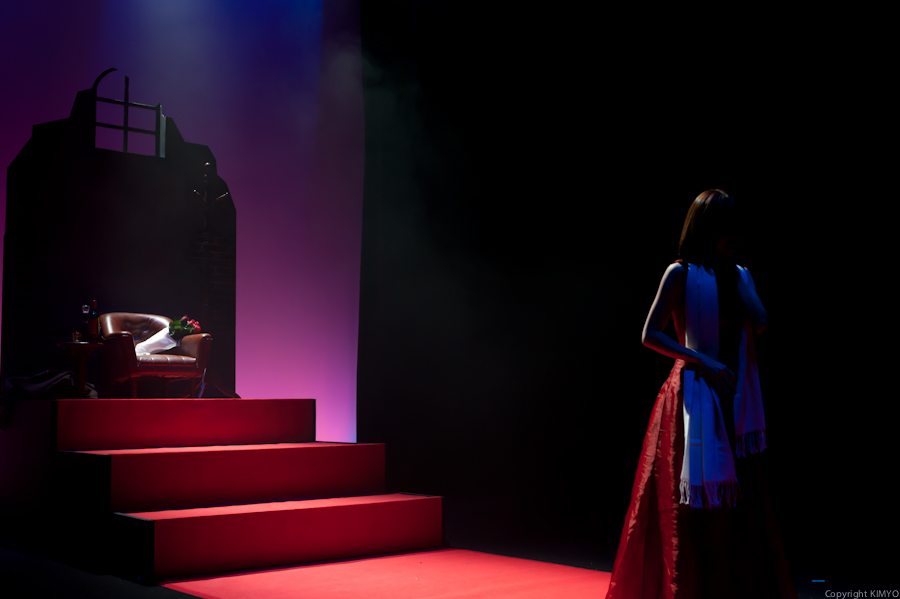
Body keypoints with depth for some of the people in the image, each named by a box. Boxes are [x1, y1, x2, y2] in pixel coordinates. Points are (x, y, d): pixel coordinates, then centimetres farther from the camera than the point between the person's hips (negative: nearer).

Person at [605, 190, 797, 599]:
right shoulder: (681, 273, -6)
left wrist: (737, 276, -4)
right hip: (697, 395, -6)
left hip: (737, 397, 6)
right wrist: (704, 363, -16)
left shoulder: (740, 274, 11)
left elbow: (759, 323, -4)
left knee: (741, 502, 9)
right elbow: (650, 335, -10)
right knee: (696, 501, -1)